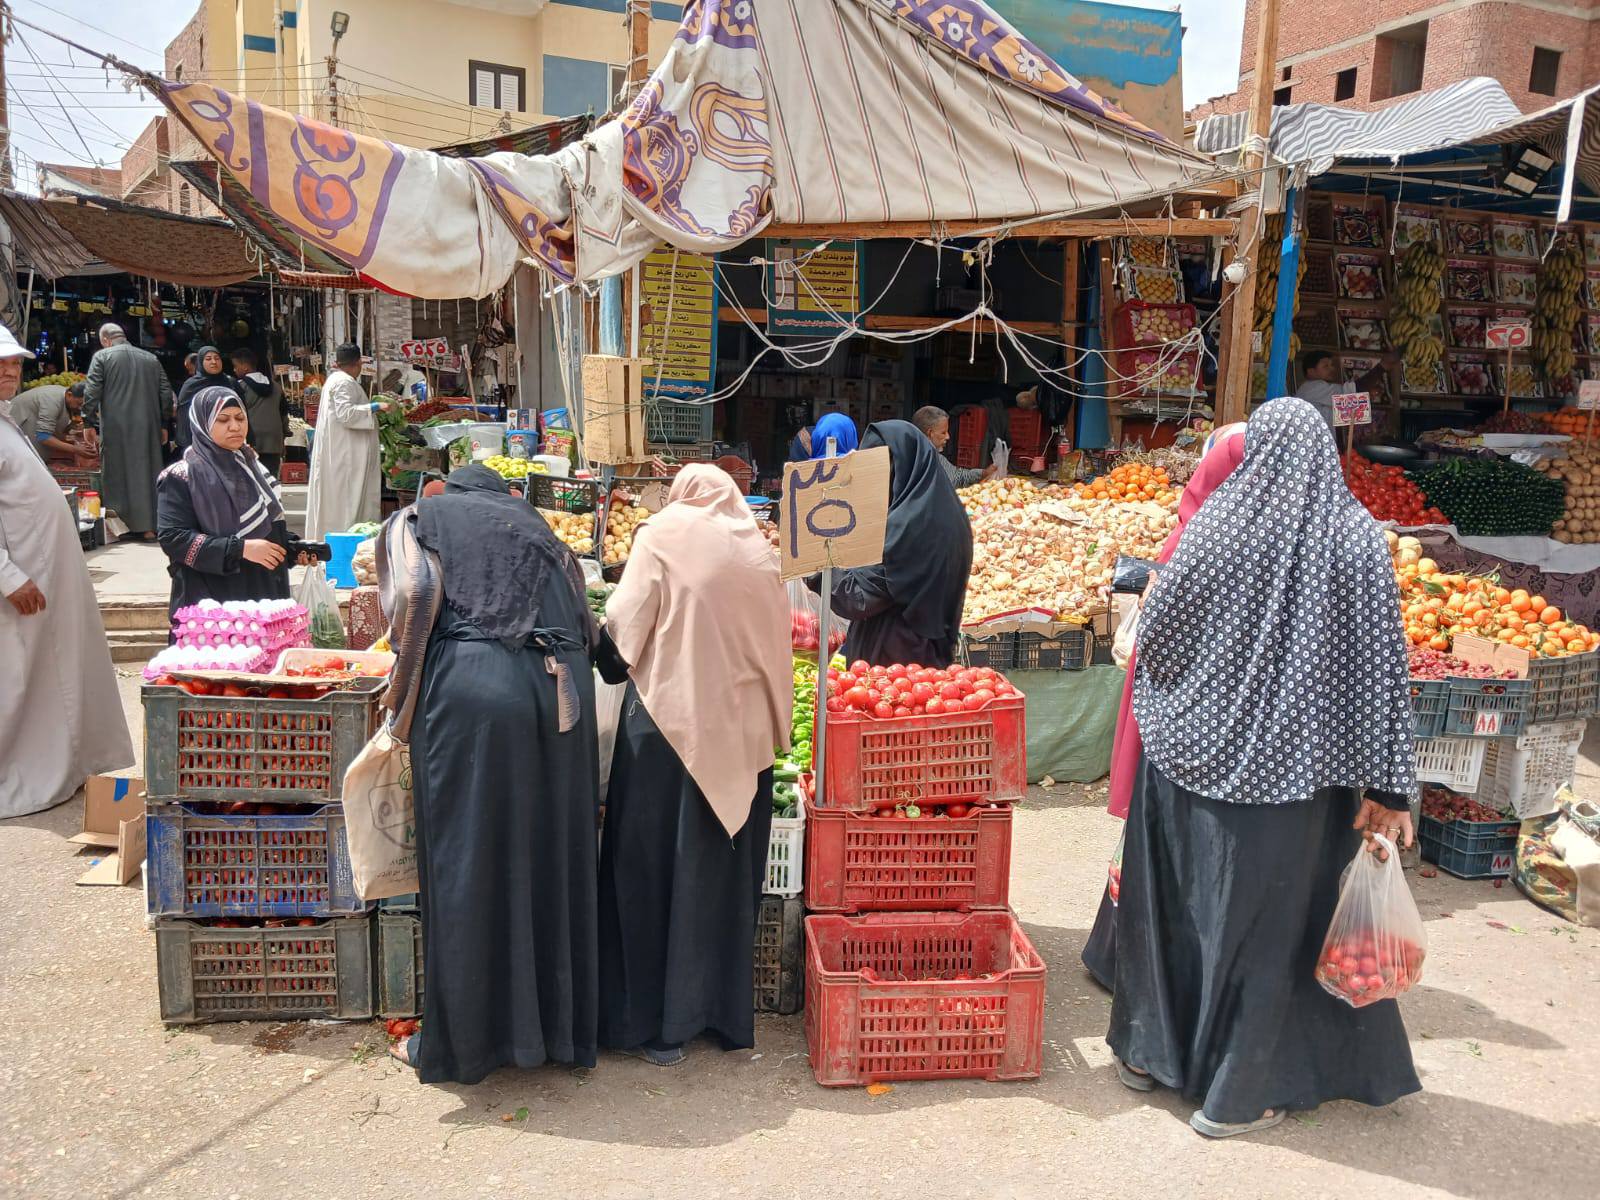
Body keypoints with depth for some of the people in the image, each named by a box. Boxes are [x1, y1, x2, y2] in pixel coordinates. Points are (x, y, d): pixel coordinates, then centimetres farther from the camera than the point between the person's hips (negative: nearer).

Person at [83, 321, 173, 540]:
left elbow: (91, 393, -7)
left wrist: (89, 421, 3)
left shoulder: (102, 356, -1)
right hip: (148, 428, 3)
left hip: (115, 428, -3)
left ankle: (123, 525, 3)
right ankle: (150, 525, 7)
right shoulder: (151, 358, 9)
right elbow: (166, 394, 8)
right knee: (149, 472, 8)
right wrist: (163, 423, 15)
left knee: (117, 473, 4)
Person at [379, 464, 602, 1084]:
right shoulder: (533, 526, 27)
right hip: (561, 697, 4)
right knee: (553, 859, 12)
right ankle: (557, 1026, 23)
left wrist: (406, 701, 4)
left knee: (466, 867, 4)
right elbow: (586, 624, 16)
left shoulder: (420, 519, 16)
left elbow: (414, 594, -4)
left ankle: (461, 1039, 15)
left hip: (468, 693, -4)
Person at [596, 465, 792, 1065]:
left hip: (669, 720, -4)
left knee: (653, 868, 7)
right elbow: (776, 645, 8)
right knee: (724, 871, 14)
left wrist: (613, 664, 13)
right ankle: (726, 1011, 24)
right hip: (742, 732, 4)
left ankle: (657, 1025, 13)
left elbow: (623, 627, -7)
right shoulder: (758, 550, 8)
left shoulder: (663, 533, -2)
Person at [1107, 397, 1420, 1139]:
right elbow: (1379, 664, -8)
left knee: (1173, 900, 17)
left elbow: (1156, 625, -3)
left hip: (1192, 746, 1)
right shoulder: (1355, 534, -7)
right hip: (1288, 763, -1)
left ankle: (1149, 1050, 33)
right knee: (1261, 918, 10)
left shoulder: (1220, 519, -6)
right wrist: (1387, 784, -4)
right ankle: (1234, 1094, 21)